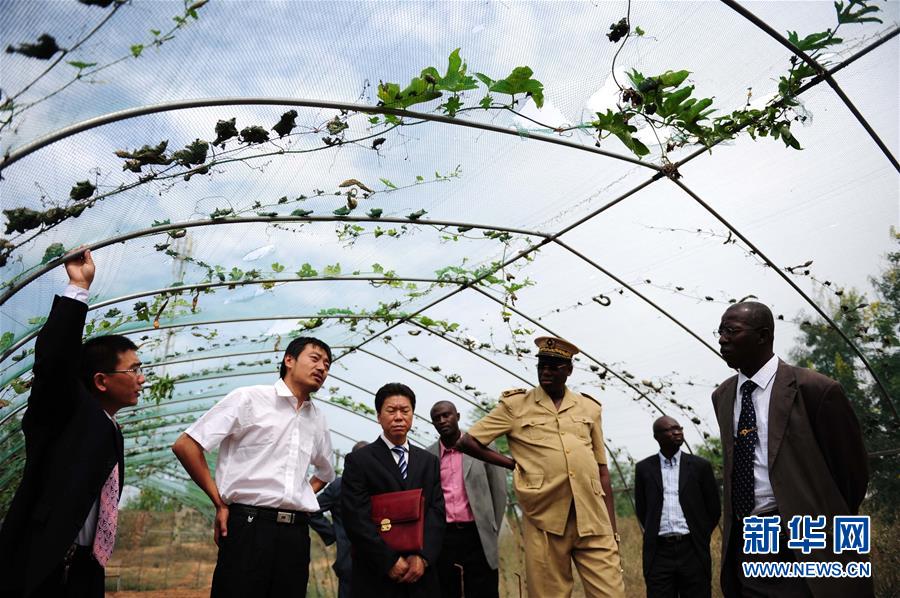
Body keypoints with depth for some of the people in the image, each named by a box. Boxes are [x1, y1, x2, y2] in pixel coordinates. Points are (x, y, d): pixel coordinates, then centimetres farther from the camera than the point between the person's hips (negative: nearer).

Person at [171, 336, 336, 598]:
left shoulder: (318, 420, 14)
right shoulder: (248, 399, -2)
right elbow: (185, 446, -5)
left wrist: (305, 497, 13)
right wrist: (220, 502, -3)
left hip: (296, 532, 5)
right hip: (249, 526, -5)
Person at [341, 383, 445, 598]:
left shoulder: (429, 461, 10)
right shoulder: (358, 461, -3)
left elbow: (437, 512, 2)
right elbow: (356, 518, -10)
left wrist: (423, 556, -11)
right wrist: (390, 561, -14)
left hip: (421, 574, 3)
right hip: (375, 576, -3)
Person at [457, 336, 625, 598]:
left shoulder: (589, 407, 12)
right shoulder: (515, 405, 4)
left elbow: (602, 470, 14)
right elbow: (466, 441, 5)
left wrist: (612, 528, 11)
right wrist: (513, 464, 3)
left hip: (593, 520, 2)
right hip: (545, 520, -2)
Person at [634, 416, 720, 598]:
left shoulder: (700, 466, 4)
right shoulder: (644, 468, 5)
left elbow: (714, 509, 10)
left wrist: (699, 538, 10)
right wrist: (654, 534, 10)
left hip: (692, 550, 0)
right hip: (658, 552, 0)